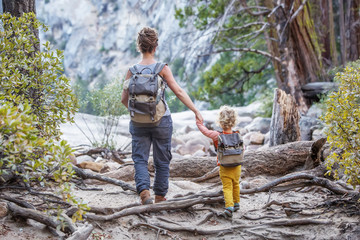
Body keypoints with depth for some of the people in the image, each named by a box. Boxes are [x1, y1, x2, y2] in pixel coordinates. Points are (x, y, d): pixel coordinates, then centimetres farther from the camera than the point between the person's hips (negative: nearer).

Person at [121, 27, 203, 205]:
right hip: (161, 121, -1)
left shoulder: (132, 70, -4)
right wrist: (196, 111, -8)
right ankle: (160, 196, 21)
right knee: (162, 160, 13)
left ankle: (144, 190, -15)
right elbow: (179, 92, -13)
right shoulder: (162, 68, -9)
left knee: (140, 158, 7)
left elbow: (124, 99, 1)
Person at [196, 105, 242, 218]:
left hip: (225, 168, -4)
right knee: (236, 185, 22)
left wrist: (199, 123, 15)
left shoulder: (217, 136, -13)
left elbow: (206, 131, -1)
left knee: (227, 187, -5)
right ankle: (236, 203, 37)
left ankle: (229, 207, -20)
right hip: (237, 167, 4)